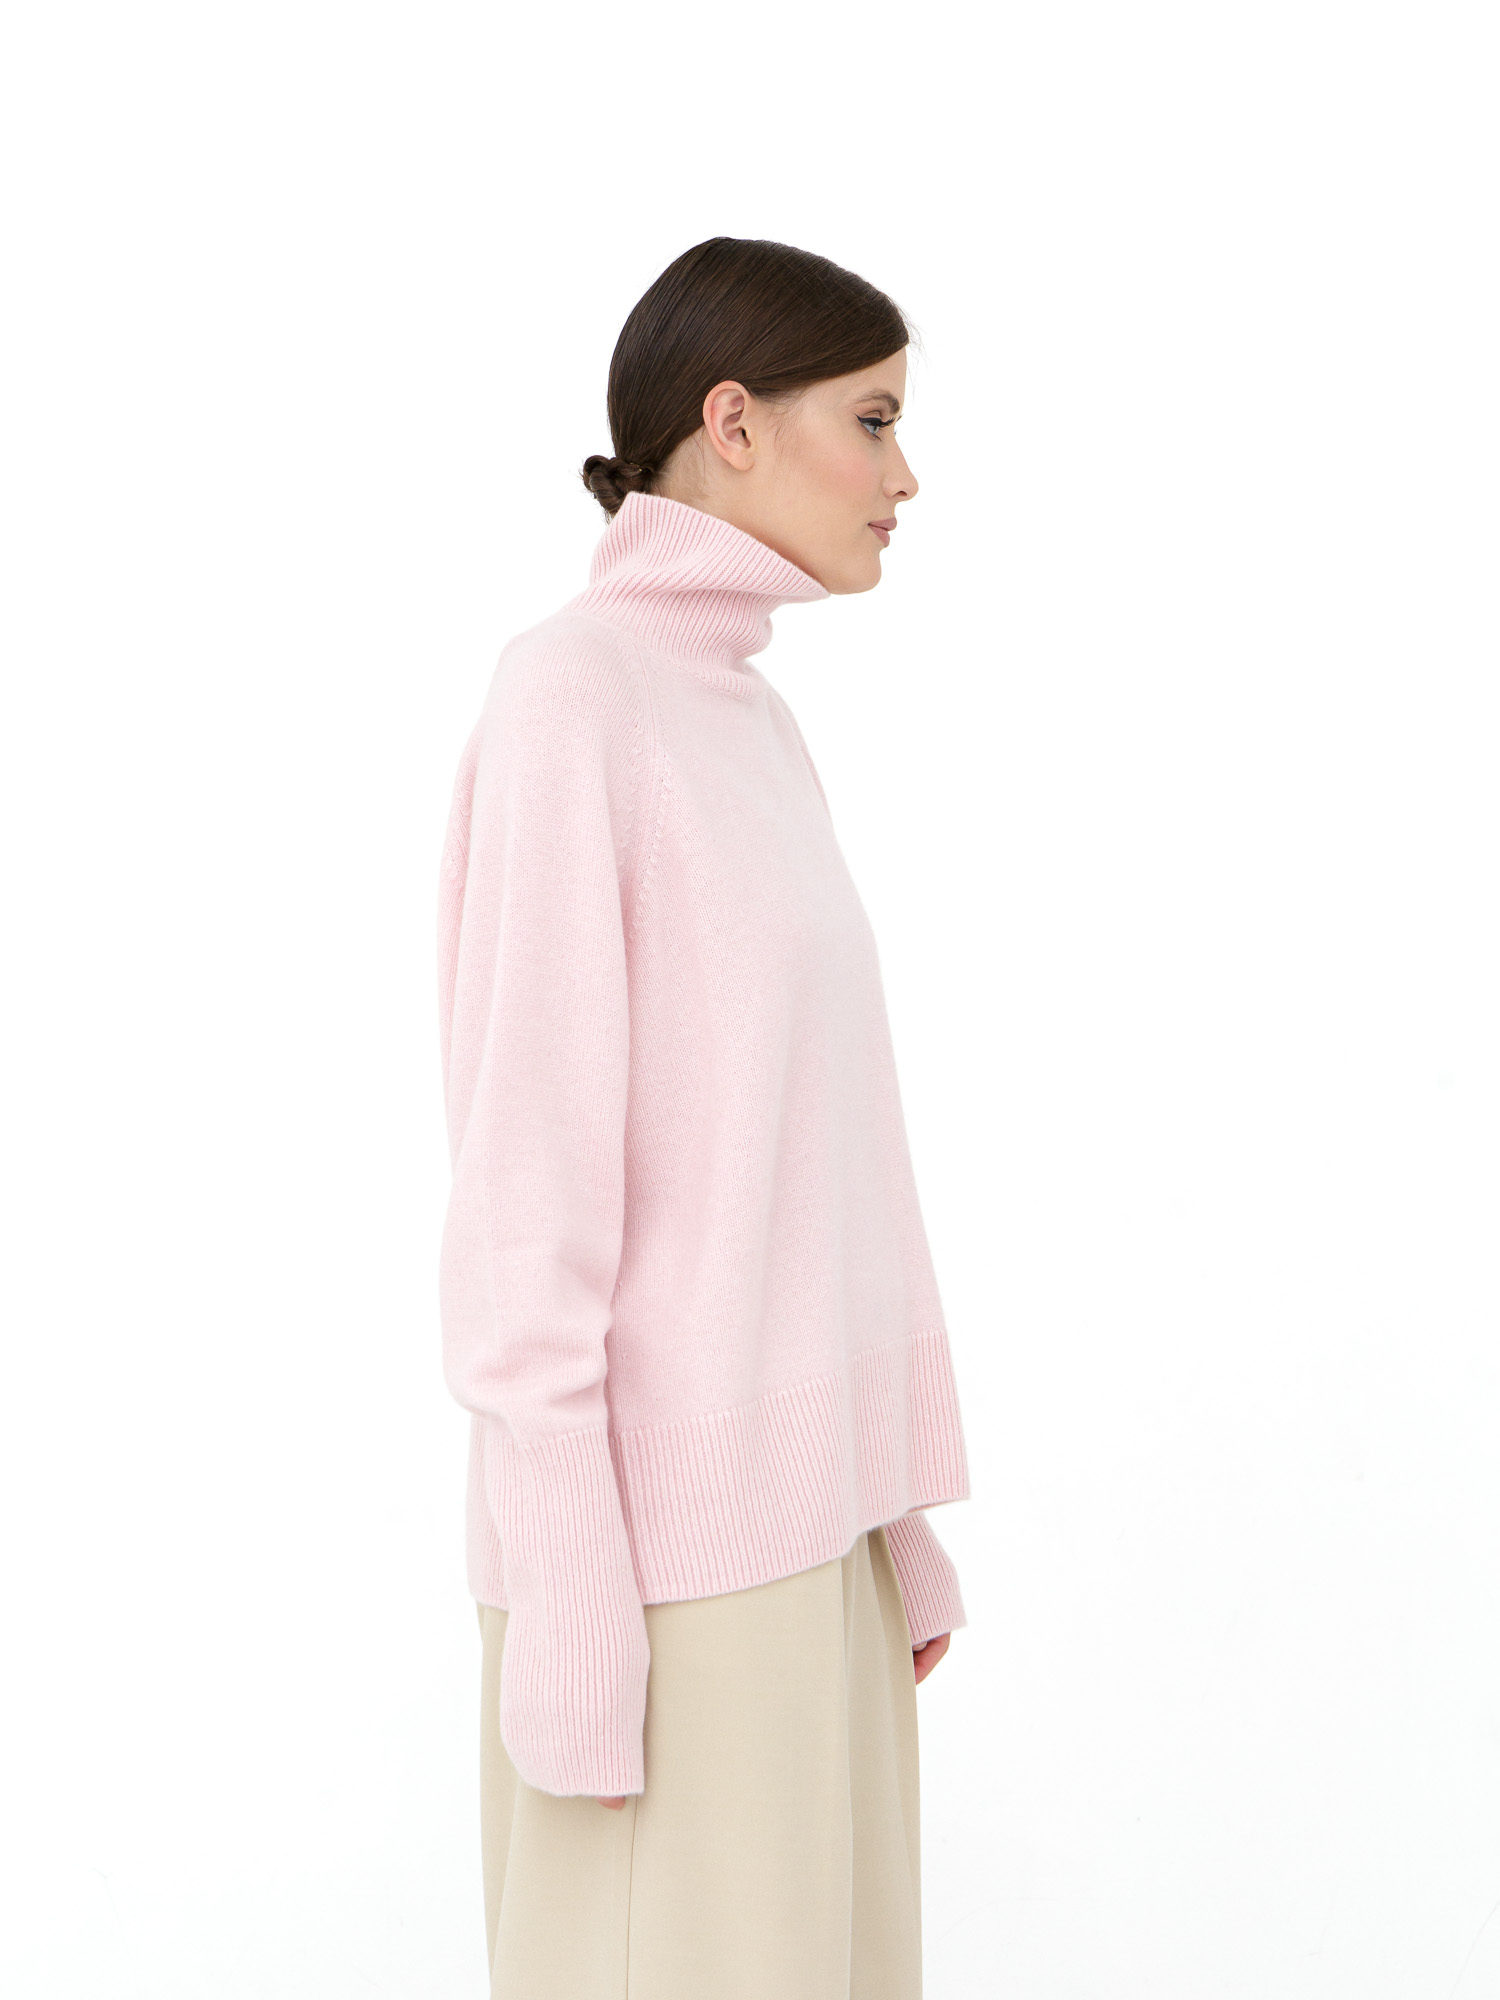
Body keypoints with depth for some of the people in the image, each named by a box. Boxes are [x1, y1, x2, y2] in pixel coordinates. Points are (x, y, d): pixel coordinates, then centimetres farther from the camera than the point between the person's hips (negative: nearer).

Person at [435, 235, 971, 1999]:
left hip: (796, 1491, 9)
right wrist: (567, 1597, -18)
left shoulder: (748, 731, 13)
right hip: (660, 1513, -9)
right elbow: (524, 1164, -18)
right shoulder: (560, 698, -14)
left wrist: (893, 1496, 18)